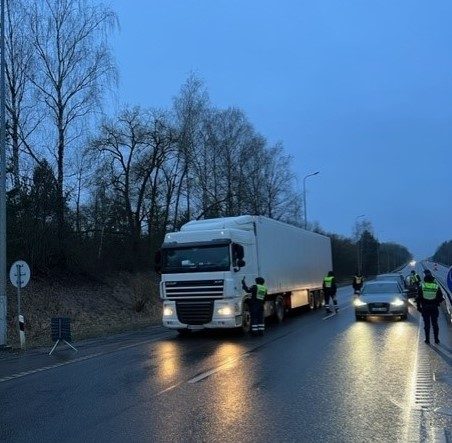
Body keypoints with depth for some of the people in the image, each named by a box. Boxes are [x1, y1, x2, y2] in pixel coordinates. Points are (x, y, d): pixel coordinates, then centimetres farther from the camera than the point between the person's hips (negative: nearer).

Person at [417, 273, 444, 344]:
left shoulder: (422, 287, -5)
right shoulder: (437, 287, -3)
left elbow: (418, 298, -3)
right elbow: (441, 298, 0)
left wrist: (418, 307, 5)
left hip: (425, 308, -1)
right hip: (434, 308, 1)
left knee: (427, 324, 7)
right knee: (435, 324, 12)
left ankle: (427, 340, 9)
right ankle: (436, 340, 16)